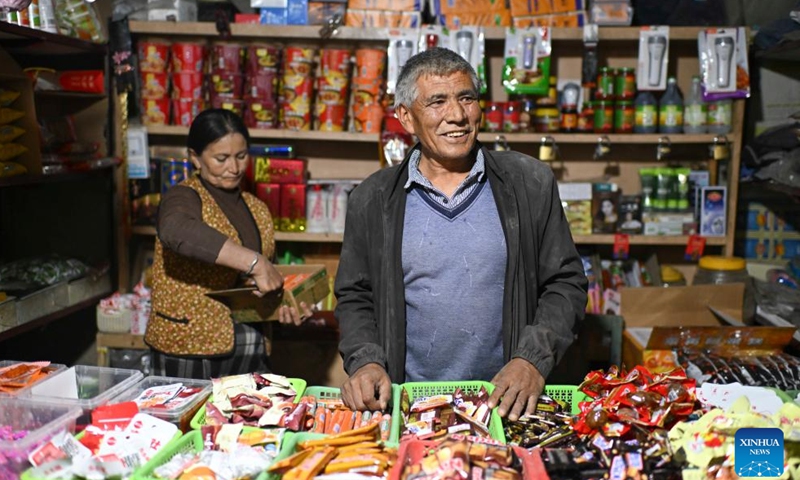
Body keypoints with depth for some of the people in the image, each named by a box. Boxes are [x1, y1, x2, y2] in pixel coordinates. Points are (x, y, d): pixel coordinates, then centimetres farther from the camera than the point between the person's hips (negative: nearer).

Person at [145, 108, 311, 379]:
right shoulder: (184, 197, -8)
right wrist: (255, 262, -36)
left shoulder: (257, 209, 12)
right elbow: (176, 231, -33)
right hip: (189, 352, -5)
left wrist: (283, 305, 1)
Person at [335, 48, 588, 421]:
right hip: (407, 403, 0)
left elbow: (565, 283, 6)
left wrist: (533, 360, -8)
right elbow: (354, 298, 11)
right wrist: (365, 361, -6)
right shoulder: (372, 200, 5)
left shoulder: (530, 183, 3)